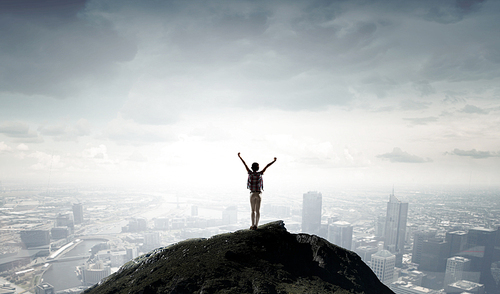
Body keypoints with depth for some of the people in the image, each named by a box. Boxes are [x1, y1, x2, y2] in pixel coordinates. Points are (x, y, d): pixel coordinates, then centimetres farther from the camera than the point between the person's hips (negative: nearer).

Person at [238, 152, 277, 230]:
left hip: (252, 194, 0)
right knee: (258, 210, 5)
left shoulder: (250, 173, -6)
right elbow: (267, 166, -1)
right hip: (258, 194, 0)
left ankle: (253, 225, 0)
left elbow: (245, 164, 3)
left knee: (253, 211, 5)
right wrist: (274, 161, 6)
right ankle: (256, 225, -1)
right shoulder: (260, 174, -7)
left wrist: (240, 157, 11)